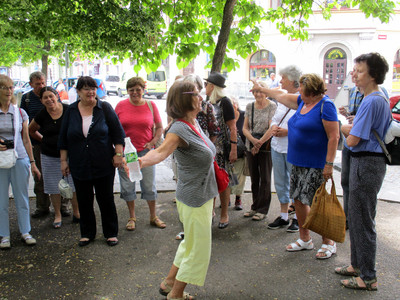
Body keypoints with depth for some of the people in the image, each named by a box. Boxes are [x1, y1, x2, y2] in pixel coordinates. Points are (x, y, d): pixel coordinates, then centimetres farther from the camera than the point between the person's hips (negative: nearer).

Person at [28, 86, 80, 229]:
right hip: (50, 157, 1)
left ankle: (76, 213, 19)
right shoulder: (41, 115, -1)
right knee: (54, 187, 9)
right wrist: (43, 140, 12)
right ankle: (57, 215, 24)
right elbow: (31, 130, 18)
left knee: (74, 185, 3)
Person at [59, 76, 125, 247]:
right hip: (79, 167, 2)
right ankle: (87, 233, 26)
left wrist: (118, 154, -8)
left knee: (106, 199, 7)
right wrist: (63, 160, 7)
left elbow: (118, 133, -2)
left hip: (104, 166, -2)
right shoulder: (71, 111, 4)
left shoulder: (104, 108, -2)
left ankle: (111, 233, 21)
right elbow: (63, 138, 9)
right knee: (84, 201, 10)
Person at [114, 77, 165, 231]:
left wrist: (153, 142, -6)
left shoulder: (150, 105, 1)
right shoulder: (121, 105, 1)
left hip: (146, 152, 0)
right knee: (128, 186, 9)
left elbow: (160, 127, 7)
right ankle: (132, 217, 25)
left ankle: (153, 217, 23)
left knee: (149, 186, 7)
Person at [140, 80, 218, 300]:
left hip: (202, 195, 9)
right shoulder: (179, 129, -24)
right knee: (199, 249, 4)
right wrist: (142, 161, -57)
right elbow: (161, 151, -41)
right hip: (194, 198, -9)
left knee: (191, 244, 23)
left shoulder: (194, 123, 4)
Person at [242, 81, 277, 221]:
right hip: (251, 146, 5)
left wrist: (259, 143, -14)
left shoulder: (272, 106, -6)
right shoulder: (249, 106, 9)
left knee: (265, 178, 3)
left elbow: (271, 129, -13)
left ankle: (263, 209, 12)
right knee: (254, 178, 11)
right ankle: (255, 207, 23)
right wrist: (253, 140, -13)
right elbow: (245, 128, 5)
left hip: (266, 146, -5)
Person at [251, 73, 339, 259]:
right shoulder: (302, 102, 11)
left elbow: (334, 137, -17)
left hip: (315, 164, -9)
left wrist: (329, 164, -21)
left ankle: (328, 243, 13)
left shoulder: (325, 106, -13)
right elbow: (281, 96, 26)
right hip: (298, 162, 9)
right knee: (298, 200, 12)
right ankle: (305, 240, 26)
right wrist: (261, 89, 36)